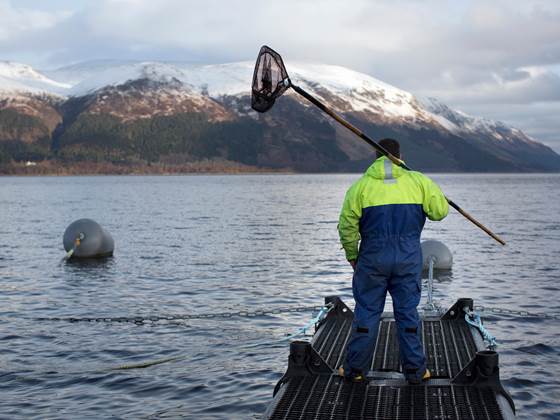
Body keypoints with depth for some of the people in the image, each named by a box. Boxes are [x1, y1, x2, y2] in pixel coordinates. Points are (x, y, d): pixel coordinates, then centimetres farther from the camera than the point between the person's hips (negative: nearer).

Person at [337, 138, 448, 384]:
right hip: (409, 256, 1)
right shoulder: (418, 181, 2)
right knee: (408, 312, 9)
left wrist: (352, 256, 12)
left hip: (373, 255, -1)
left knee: (366, 311, 8)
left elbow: (347, 226, -2)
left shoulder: (361, 185, 0)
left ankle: (355, 369, 14)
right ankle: (415, 370, 15)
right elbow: (440, 211, 2)